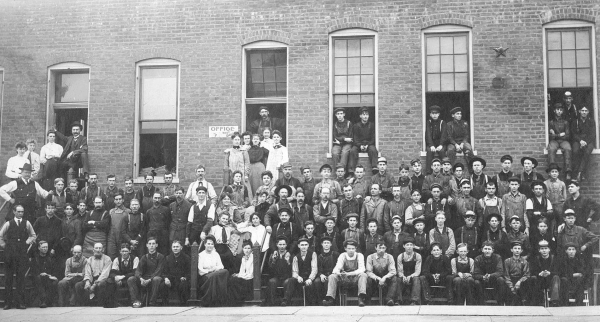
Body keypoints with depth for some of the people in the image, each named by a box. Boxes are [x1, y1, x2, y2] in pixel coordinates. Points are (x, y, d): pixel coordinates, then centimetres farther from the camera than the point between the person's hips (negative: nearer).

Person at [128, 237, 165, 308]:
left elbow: (159, 271, -9)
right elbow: (138, 270, 1)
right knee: (130, 279, -20)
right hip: (144, 280, 3)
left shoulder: (160, 257, 2)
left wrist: (149, 280, -24)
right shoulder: (144, 257, 13)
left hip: (154, 279, -3)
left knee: (157, 279, -38)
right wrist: (141, 278, -23)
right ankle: (136, 301, -25)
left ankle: (152, 303, -29)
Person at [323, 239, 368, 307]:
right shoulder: (342, 256, 3)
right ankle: (330, 298, -30)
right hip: (344, 278, 2)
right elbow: (337, 268, -6)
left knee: (363, 275, -32)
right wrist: (337, 272, -33)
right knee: (331, 276, -21)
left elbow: (361, 269, -15)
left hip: (356, 278, -2)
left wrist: (349, 273, -30)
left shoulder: (359, 255, -2)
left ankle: (361, 298, -43)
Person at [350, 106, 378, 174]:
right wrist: (360, 146, -18)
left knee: (373, 150, -33)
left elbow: (373, 138, 4)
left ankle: (374, 167, -40)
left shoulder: (372, 125, 7)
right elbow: (355, 139, 2)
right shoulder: (356, 126, 7)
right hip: (358, 145, 0)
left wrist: (367, 145, -14)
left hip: (369, 144, 0)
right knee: (352, 150, -30)